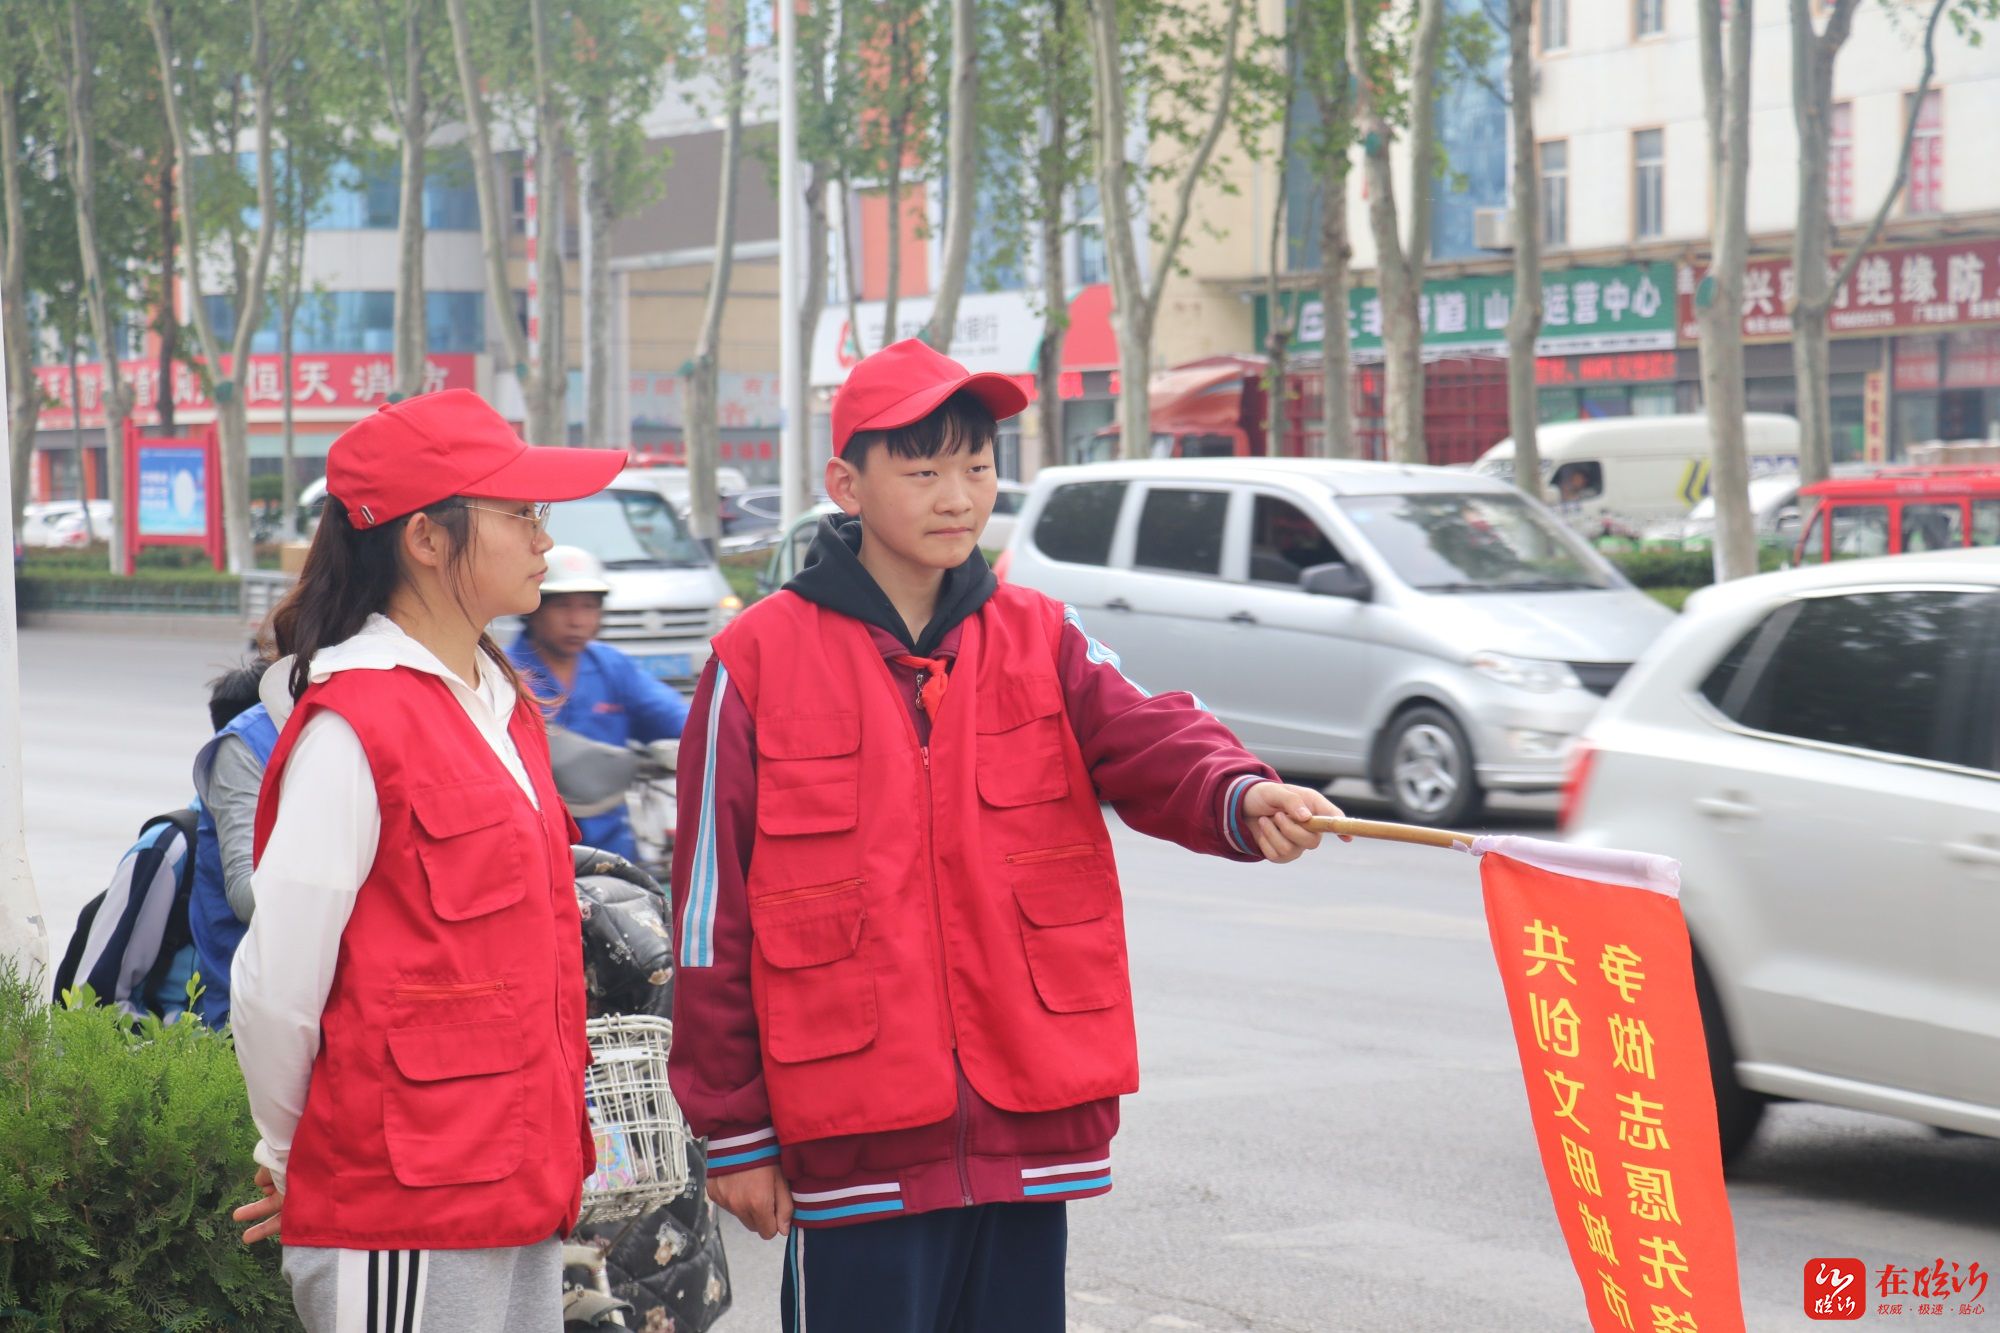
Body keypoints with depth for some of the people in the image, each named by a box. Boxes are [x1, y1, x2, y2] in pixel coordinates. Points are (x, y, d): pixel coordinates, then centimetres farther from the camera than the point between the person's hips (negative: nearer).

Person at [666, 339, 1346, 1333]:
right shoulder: (760, 663, -3)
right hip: (855, 1148, -3)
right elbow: (714, 915, -1)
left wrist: (1243, 799, -36)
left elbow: (1145, 739, -13)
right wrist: (733, 1130, -1)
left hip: (1028, 1126, 3)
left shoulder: (1040, 642, 7)